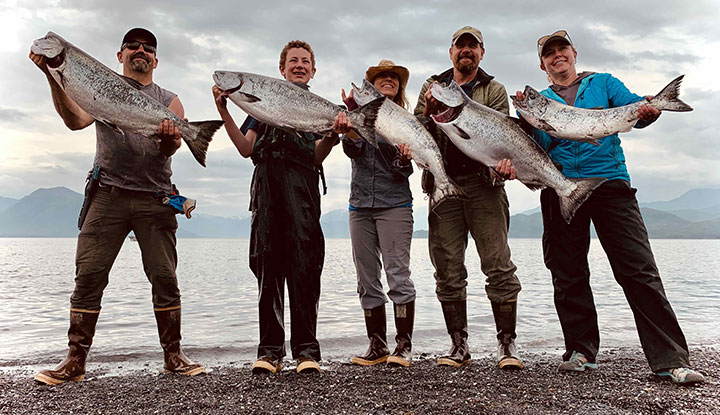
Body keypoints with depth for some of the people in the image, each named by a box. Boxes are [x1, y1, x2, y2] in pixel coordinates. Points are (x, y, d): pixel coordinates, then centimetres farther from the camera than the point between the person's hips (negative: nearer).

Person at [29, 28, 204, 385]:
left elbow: (172, 146, 0)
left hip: (155, 198, 0)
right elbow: (76, 120, -3)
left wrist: (168, 137, -24)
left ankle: (173, 356, 6)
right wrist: (53, 77, -15)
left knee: (164, 278, -4)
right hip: (108, 194, 0)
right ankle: (75, 361, 6)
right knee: (88, 276, -4)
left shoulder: (169, 101, 16)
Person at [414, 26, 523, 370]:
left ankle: (507, 344, 6)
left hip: (482, 182, -1)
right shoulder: (432, 87, 18)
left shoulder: (494, 91, 12)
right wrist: (430, 111, -9)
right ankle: (459, 345, 14)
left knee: (498, 264, -5)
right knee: (447, 270, 3)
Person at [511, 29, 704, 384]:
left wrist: (649, 111, -20)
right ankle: (581, 351, 17)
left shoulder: (603, 83, 17)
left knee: (639, 270, -8)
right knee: (568, 275, 5)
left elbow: (634, 109, 3)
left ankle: (669, 359, -2)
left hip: (609, 182, -1)